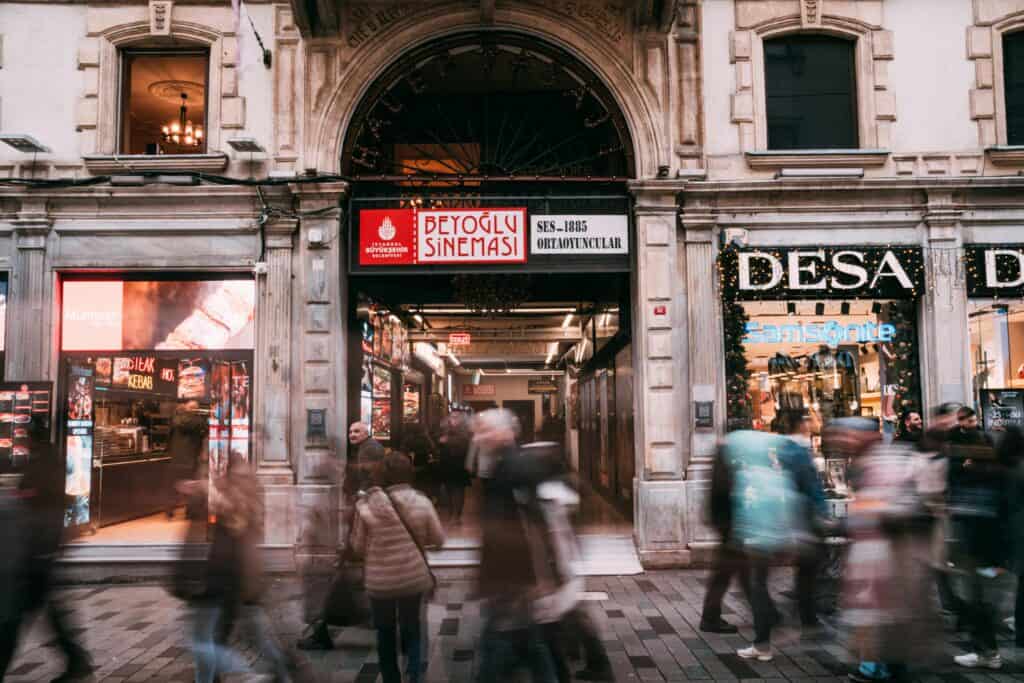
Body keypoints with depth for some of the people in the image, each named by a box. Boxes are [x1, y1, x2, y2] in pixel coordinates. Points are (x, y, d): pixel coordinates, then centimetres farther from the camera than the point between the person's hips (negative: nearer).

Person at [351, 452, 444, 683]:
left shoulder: (366, 506, -11)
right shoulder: (422, 502, -9)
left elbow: (358, 546, -2)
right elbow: (438, 539, 1)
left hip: (380, 580, 0)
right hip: (414, 577, 1)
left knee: (385, 632, 19)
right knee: (412, 629, 17)